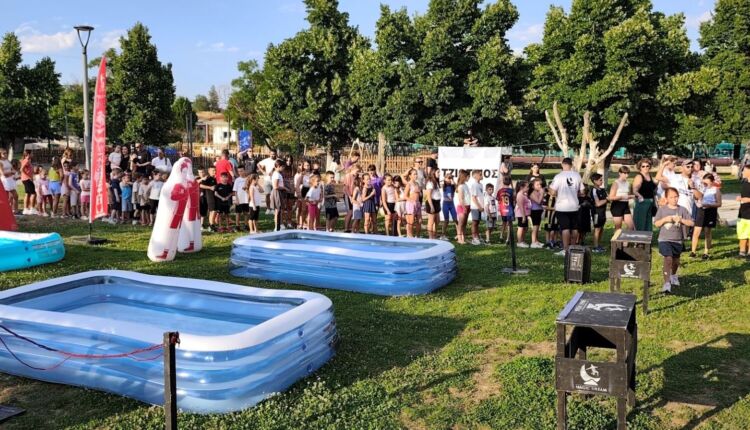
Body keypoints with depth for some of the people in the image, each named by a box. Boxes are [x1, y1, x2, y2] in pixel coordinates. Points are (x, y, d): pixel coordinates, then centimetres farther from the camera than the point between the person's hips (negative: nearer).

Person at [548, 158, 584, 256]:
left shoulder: (559, 176, -13)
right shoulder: (577, 176, 0)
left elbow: (553, 192, -16)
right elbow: (581, 191, 6)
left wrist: (550, 189, 6)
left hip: (562, 207, -4)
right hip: (574, 206, 4)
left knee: (565, 228, -3)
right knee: (574, 228, 14)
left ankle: (565, 250, -5)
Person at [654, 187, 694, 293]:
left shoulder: (682, 210, 0)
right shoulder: (662, 209, -3)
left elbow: (691, 223, -3)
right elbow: (656, 223, 0)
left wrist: (681, 220, -18)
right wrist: (665, 219, -17)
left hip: (678, 240, 3)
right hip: (664, 240, -3)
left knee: (676, 261, 19)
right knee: (668, 259, -19)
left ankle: (673, 275, 50)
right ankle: (667, 283, -19)